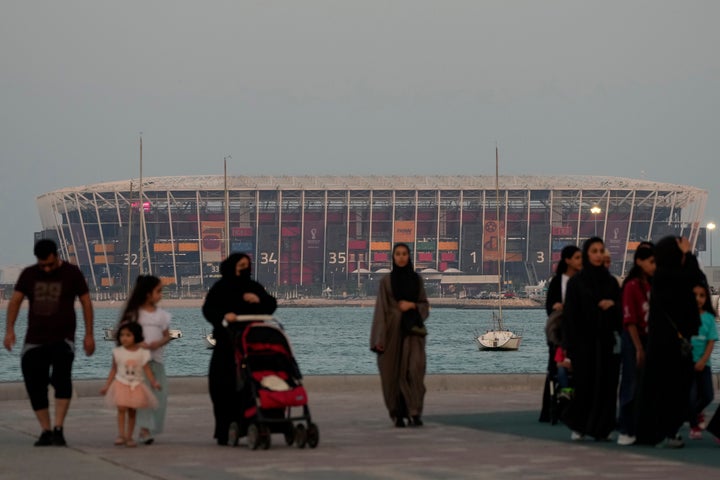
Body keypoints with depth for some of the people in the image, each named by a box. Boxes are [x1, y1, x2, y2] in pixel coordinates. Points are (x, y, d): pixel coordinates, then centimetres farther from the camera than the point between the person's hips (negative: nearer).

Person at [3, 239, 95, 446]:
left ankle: (58, 429, -23)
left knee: (61, 378, -26)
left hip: (63, 339, -3)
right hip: (34, 340, 4)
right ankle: (46, 431, 10)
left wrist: (89, 335, -3)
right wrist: (9, 330, -13)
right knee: (35, 386, -2)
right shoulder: (28, 275, 6)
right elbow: (15, 300, 0)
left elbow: (86, 302, 3)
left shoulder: (71, 273, 0)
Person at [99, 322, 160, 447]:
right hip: (121, 384, -1)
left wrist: (154, 382, -16)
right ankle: (121, 435, -17)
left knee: (132, 411, 5)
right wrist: (107, 385, 7)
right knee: (121, 408, -16)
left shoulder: (142, 353, -3)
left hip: (136, 385, 1)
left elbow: (147, 370, -2)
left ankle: (129, 437, 12)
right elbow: (114, 370, 8)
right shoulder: (118, 352, 0)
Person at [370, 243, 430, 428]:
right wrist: (379, 339, -8)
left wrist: (412, 305, -11)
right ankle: (398, 414, 12)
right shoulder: (386, 281, 4)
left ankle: (414, 413, -15)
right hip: (392, 330, 0)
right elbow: (381, 309, 0)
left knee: (414, 369, -15)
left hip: (412, 331, 0)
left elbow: (425, 305, 11)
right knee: (394, 372, 0)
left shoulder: (416, 279, 9)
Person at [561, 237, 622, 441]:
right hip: (584, 341, -3)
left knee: (606, 385, -1)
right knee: (584, 384, -4)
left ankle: (601, 428, 6)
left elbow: (621, 311, 15)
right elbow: (569, 314, -3)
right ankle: (577, 426, 12)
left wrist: (613, 304, -9)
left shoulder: (611, 282, 11)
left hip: (607, 341, 3)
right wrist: (569, 345, -10)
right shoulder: (576, 282, 1)